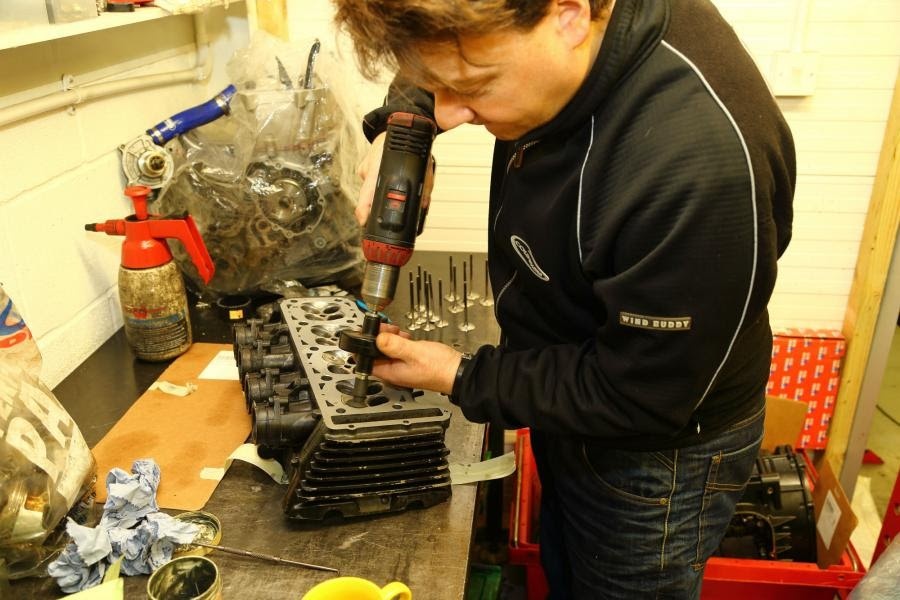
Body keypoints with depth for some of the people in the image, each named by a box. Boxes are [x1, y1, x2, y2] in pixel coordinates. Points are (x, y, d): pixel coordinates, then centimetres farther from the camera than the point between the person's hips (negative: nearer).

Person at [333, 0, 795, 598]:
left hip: (658, 449, -6)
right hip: (568, 401, 7)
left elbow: (639, 399, -27)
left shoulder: (699, 165, -40)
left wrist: (461, 378, -19)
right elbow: (442, 53, 7)